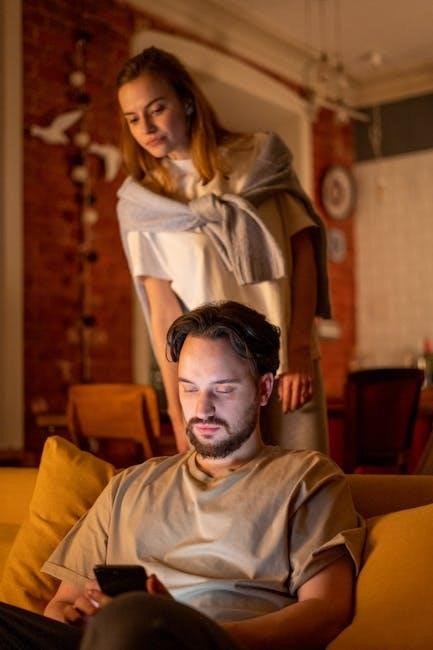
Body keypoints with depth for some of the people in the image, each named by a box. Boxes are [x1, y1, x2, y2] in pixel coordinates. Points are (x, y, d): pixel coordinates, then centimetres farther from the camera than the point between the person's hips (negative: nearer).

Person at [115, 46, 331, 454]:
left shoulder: (260, 159, 5)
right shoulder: (140, 203, 4)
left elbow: (303, 252, 1)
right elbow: (162, 307, -1)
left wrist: (299, 351, -9)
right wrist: (177, 410, -7)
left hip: (289, 363, 1)